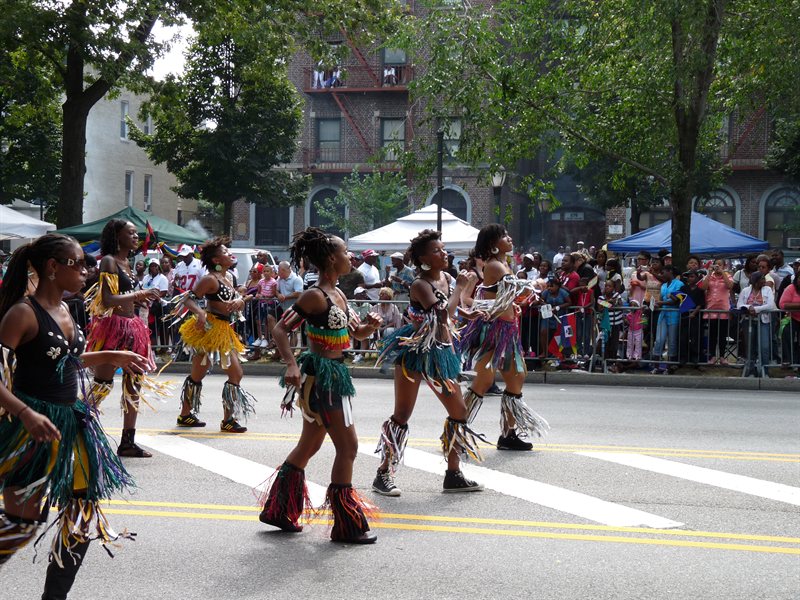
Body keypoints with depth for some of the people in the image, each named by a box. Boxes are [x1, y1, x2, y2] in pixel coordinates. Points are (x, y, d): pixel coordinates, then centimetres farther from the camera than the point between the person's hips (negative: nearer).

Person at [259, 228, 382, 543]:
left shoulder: (337, 295, 11)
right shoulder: (315, 296, -16)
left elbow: (354, 332, 19)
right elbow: (281, 329, -18)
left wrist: (370, 325, -3)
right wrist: (291, 364, -30)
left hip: (334, 374, 10)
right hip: (320, 374, -10)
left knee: (309, 444, 17)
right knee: (348, 446, -5)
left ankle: (278, 511, 29)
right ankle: (348, 525, 3)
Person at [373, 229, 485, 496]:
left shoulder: (445, 279, 7)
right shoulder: (420, 285, -16)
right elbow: (443, 314, -29)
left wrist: (467, 314, 2)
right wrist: (459, 287, -18)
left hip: (440, 353, 8)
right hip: (414, 353, -8)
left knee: (459, 411, 7)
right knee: (402, 415, -3)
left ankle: (453, 474, 16)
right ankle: (384, 474, 6)